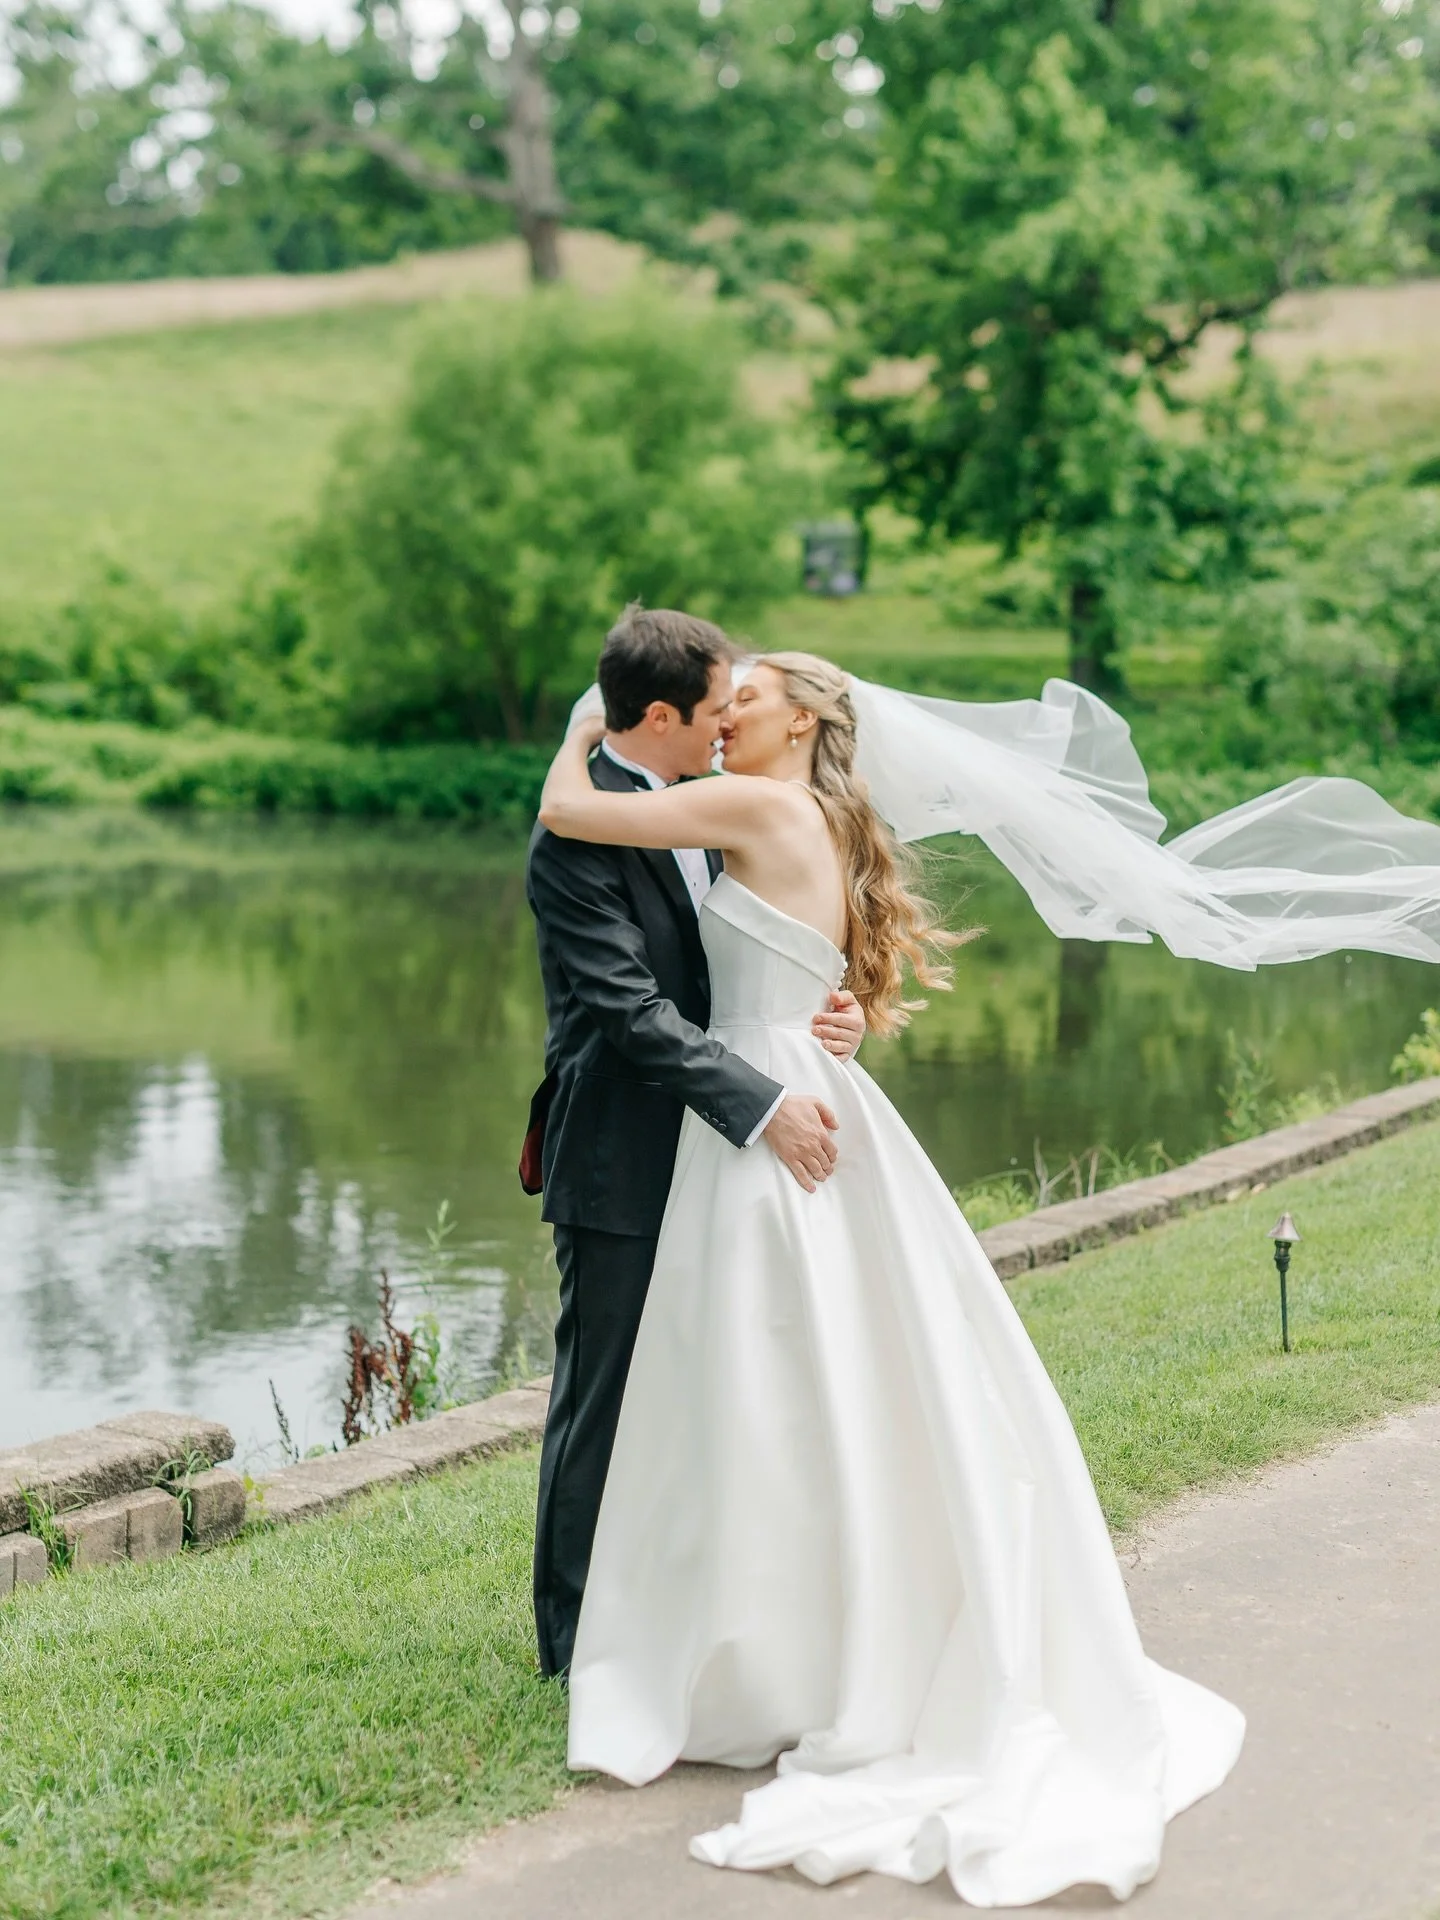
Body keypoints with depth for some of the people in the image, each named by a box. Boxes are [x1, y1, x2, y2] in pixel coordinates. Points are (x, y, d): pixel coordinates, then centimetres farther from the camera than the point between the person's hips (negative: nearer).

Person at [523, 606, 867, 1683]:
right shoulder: (577, 838, -18)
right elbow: (634, 1011, -24)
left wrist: (839, 1006, -9)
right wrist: (763, 1106, -28)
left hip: (704, 1146, 8)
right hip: (621, 1162, -8)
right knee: (604, 1398, 3)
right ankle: (580, 1635, 17)